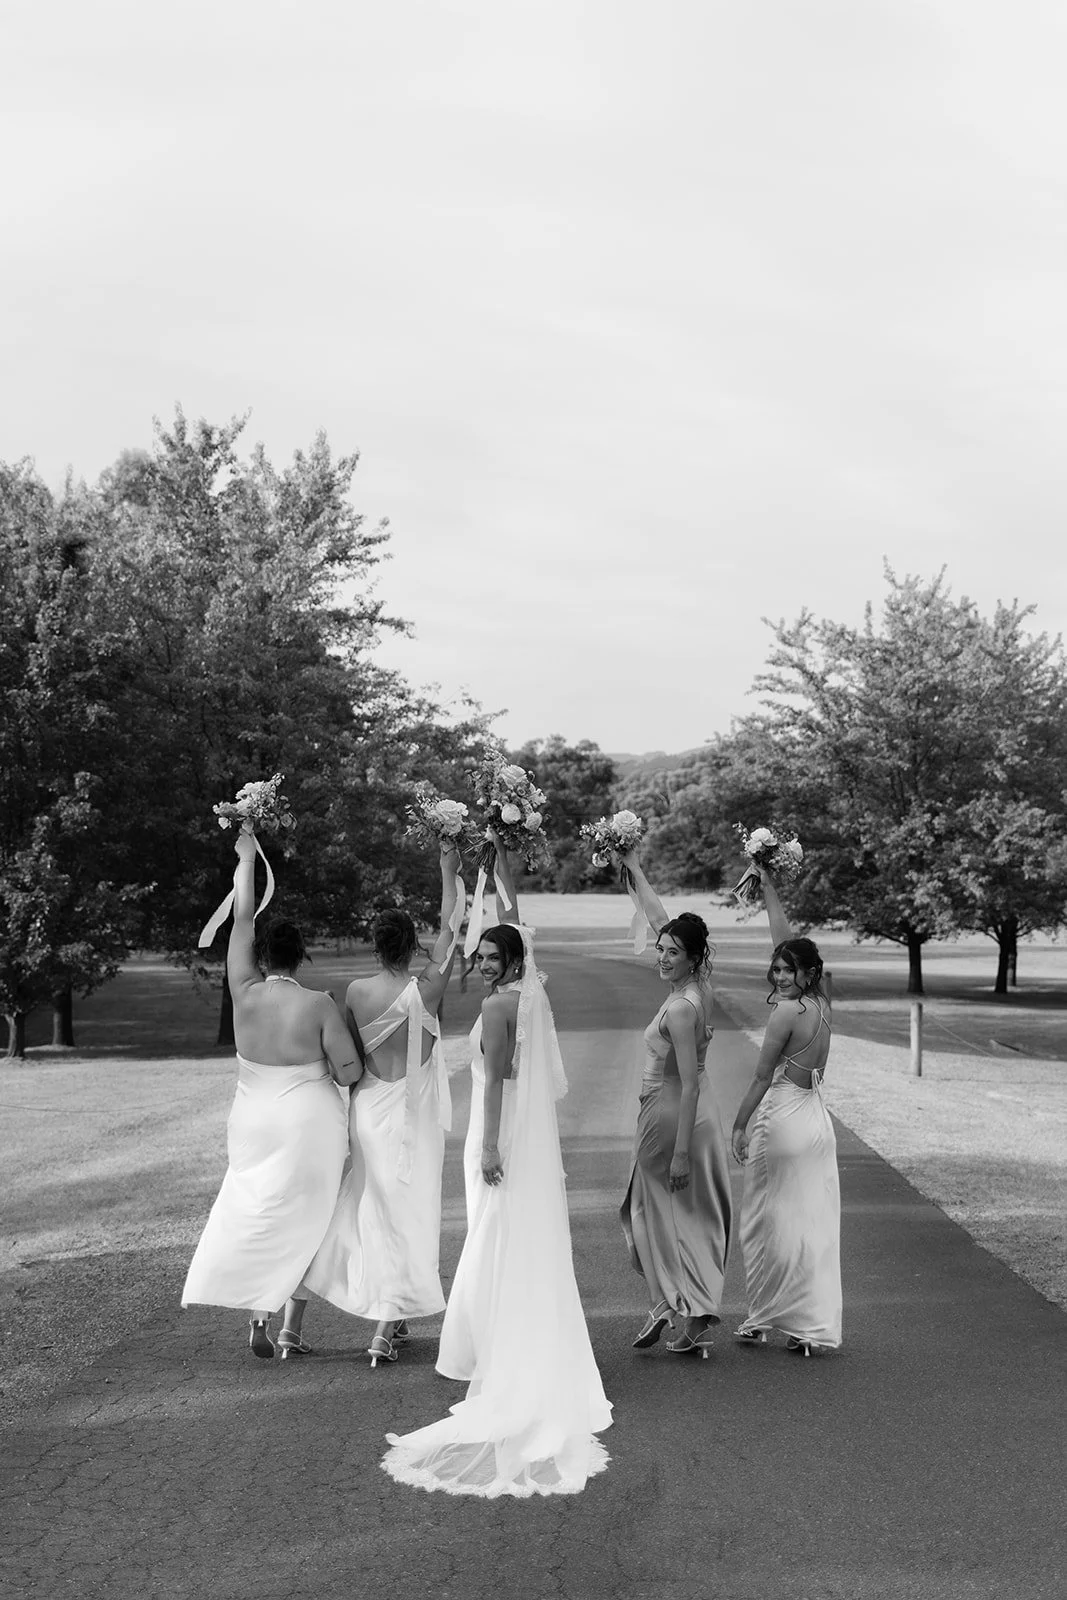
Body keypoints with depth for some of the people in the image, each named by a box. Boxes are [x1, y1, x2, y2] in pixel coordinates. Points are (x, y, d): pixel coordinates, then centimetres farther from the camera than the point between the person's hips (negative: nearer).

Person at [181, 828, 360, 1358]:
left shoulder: (245, 993, -7)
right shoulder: (319, 1005, -14)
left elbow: (241, 919, 3)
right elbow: (350, 1072, -12)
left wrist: (246, 858, 12)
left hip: (254, 1121, 3)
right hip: (311, 1122, -3)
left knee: (257, 1213, 16)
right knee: (304, 1220, 9)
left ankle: (258, 1310, 2)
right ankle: (291, 1328, 11)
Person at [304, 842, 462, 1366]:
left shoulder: (355, 991, -7)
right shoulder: (427, 988, -12)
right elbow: (450, 929, -1)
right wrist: (449, 872, 8)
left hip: (367, 1108, 2)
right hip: (414, 1112, -2)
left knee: (370, 1208, 15)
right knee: (407, 1211, 5)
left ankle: (389, 1319, 25)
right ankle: (386, 1330, 4)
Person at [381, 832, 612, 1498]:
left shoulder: (498, 1005, -16)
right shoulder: (532, 992, 6)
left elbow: (495, 1079, -20)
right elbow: (514, 923, 17)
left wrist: (490, 1145, -21)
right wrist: (501, 859, 24)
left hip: (505, 1134, -8)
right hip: (533, 1134, 8)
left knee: (501, 1249, -2)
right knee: (532, 1247, 13)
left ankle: (505, 1361, 2)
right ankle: (536, 1357, 20)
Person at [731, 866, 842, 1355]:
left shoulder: (787, 1011, -16)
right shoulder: (821, 1002, 5)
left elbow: (762, 1078, -12)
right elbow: (785, 939, 15)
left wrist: (738, 1125, -4)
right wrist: (769, 889, 21)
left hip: (782, 1118, -8)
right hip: (817, 1117, 8)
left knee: (768, 1221, 5)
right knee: (814, 1220, 7)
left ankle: (761, 1319, 15)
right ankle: (815, 1326, 10)